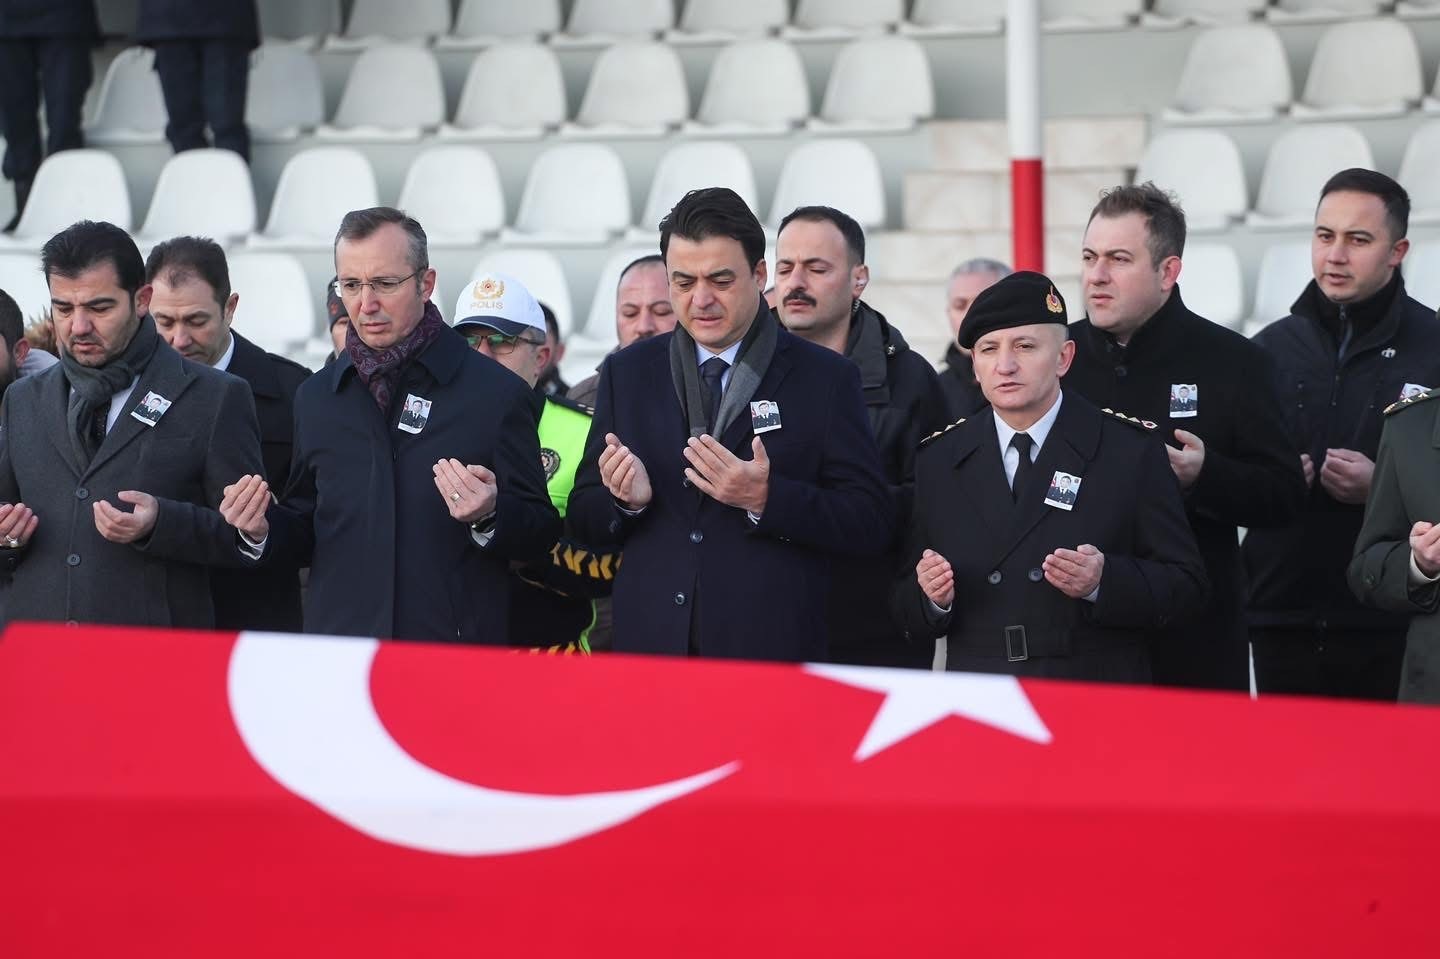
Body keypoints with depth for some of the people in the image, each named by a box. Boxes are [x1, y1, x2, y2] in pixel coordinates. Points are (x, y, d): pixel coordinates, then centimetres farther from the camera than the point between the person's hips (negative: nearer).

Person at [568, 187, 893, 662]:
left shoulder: (826, 379, 1)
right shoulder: (626, 373, 12)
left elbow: (872, 525, -4)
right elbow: (584, 518, 12)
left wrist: (767, 499, -19)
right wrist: (626, 500, -10)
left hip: (773, 652, -2)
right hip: (650, 643, 2)